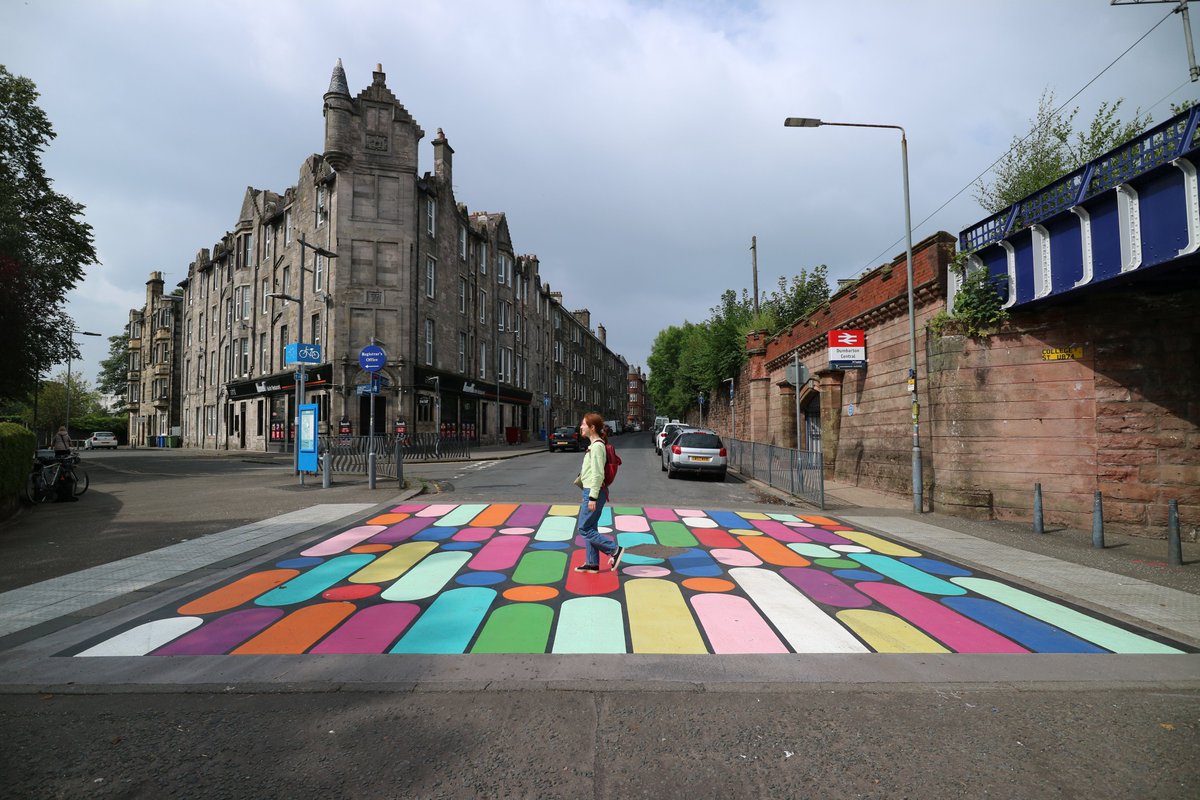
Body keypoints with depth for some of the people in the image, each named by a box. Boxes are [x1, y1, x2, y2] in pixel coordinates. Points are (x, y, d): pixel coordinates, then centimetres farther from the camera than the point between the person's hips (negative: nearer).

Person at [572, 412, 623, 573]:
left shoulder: (597, 446, -16)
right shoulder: (594, 445, 14)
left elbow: (598, 474, -21)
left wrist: (592, 497, -22)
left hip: (594, 492, -10)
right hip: (590, 491, 10)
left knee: (584, 529, -5)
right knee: (590, 528, 12)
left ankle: (614, 549, -1)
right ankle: (592, 563, 18)